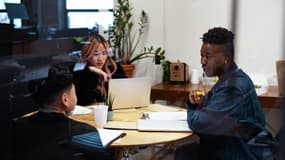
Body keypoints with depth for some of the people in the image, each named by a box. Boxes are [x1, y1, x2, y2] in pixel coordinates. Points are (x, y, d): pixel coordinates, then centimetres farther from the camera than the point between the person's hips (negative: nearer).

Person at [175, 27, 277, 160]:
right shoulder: (228, 79, 8)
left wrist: (192, 109, -2)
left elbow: (198, 122, -24)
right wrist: (196, 103, -6)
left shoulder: (235, 86, -23)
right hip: (235, 147, 8)